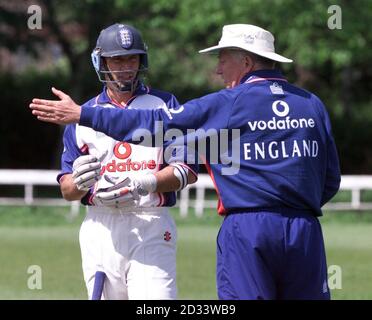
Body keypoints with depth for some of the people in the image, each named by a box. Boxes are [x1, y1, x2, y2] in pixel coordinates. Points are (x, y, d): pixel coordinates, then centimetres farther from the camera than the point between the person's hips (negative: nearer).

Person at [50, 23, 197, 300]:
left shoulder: (164, 105, 8)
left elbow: (187, 171, -2)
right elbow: (67, 190, 10)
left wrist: (139, 184, -18)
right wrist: (79, 181, -15)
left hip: (151, 227, -2)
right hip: (101, 226, 3)